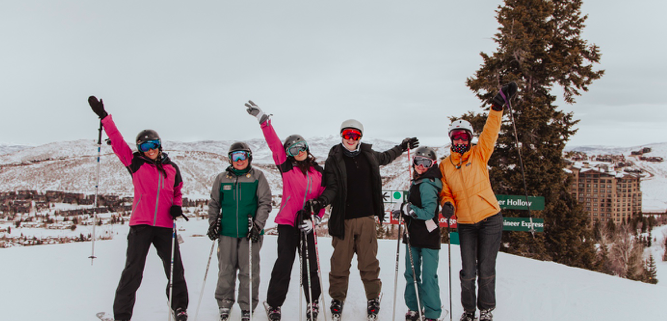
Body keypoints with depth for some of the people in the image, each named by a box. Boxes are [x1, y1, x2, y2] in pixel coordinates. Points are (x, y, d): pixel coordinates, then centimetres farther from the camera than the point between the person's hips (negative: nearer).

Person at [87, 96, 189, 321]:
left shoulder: (172, 168, 11)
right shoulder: (136, 164, 3)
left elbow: (177, 192, 23)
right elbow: (117, 141, 0)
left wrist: (176, 206, 2)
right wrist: (104, 116, -3)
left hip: (165, 226, 2)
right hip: (141, 225, -2)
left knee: (175, 269, 6)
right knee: (133, 271, -2)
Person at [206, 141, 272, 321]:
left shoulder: (258, 177, 3)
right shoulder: (222, 178, 11)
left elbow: (265, 203, 1)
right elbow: (214, 203, 18)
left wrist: (257, 226, -8)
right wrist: (213, 224, 7)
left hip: (250, 233, -2)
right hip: (227, 232, 2)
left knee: (249, 271, 0)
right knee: (226, 270, 5)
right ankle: (224, 304, 19)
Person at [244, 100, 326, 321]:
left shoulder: (318, 171, 7)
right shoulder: (286, 166, 0)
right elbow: (274, 143, -7)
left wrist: (315, 218, -7)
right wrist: (263, 119, -14)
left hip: (307, 225, 2)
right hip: (287, 222, -2)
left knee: (310, 264, 6)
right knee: (284, 263, -4)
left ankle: (312, 302, 21)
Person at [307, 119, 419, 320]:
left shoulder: (368, 155, 9)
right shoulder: (334, 160, -2)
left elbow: (384, 157, 32)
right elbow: (332, 188, -8)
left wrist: (402, 148, 36)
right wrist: (322, 200, -26)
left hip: (366, 218, 2)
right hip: (343, 219, -2)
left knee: (369, 260, 4)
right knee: (340, 261, 3)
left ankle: (373, 298, 20)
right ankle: (337, 298, 20)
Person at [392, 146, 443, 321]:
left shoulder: (426, 184, -13)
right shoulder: (417, 182, 15)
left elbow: (428, 212, -20)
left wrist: (409, 209, -22)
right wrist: (404, 211, 9)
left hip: (428, 238, -9)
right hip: (414, 237, 9)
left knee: (428, 277, -6)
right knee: (411, 274, 14)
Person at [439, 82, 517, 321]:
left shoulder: (479, 154, 1)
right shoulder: (445, 166, 6)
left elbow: (491, 131, -9)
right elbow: (445, 191, 10)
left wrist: (498, 105, -21)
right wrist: (447, 204, -12)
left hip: (490, 219, -1)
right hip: (465, 224, 2)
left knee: (486, 269, 2)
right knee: (468, 271, 3)